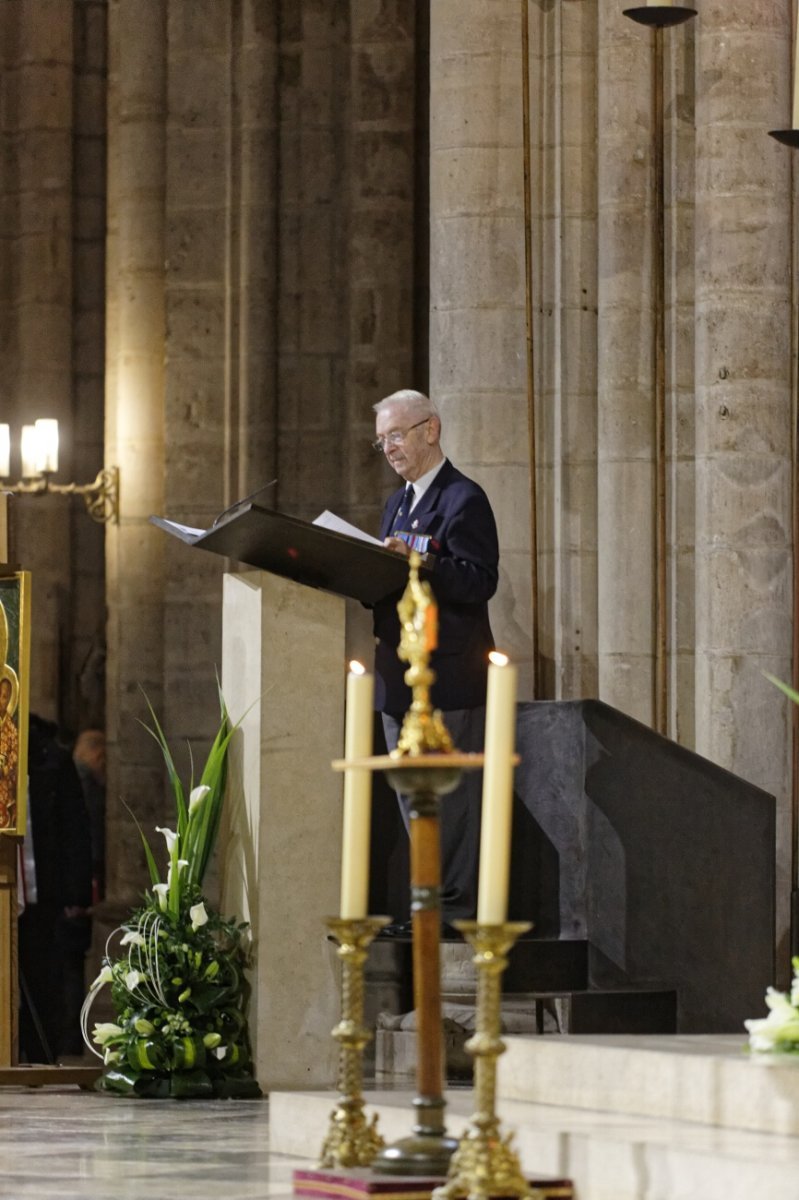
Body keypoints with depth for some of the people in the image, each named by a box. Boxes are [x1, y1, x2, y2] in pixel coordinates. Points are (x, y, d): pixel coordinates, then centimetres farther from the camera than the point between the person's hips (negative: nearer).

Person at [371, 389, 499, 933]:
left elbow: (480, 582, -18)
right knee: (414, 797, 10)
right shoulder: (397, 505, 20)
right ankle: (431, 903, 15)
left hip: (449, 676, -9)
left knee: (453, 799, -7)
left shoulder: (463, 500, -8)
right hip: (402, 679, 9)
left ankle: (458, 908, -5)